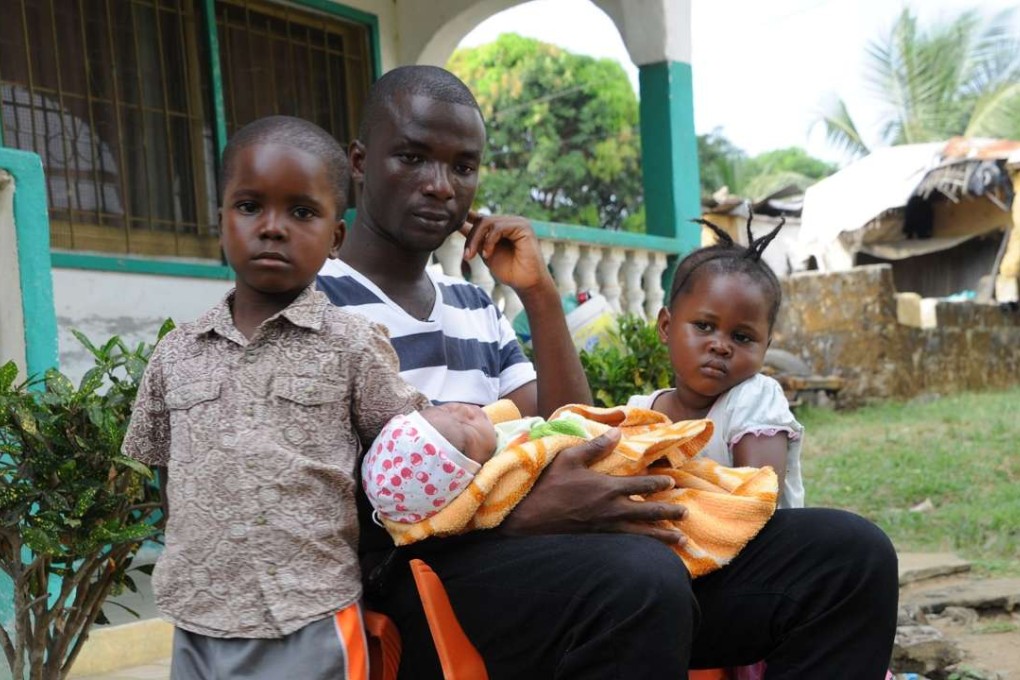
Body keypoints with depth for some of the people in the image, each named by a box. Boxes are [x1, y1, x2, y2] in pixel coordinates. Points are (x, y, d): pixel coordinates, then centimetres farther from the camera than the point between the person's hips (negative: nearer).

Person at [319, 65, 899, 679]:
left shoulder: (475, 309, 24)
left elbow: (570, 443, 15)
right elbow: (357, 512, -10)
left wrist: (539, 293, 8)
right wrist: (525, 514, -23)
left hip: (536, 552, 7)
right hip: (420, 568, -7)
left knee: (847, 552, -7)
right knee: (636, 583, -41)